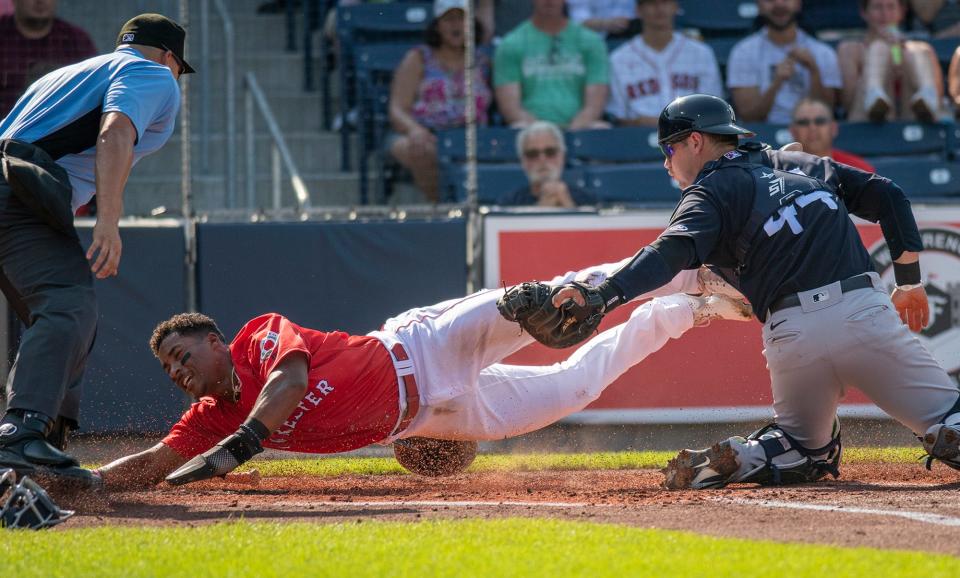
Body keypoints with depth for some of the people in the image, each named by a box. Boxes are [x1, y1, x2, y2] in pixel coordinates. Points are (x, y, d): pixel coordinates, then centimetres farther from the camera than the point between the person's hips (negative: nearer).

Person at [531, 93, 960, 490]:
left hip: (793, 335, -2)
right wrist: (909, 281, 25)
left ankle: (745, 459, -9)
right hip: (865, 310, 2)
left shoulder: (709, 193, 7)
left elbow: (673, 253, -12)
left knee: (804, 446, 22)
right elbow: (887, 196, 19)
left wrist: (600, 297, -24)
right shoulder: (803, 164, 23)